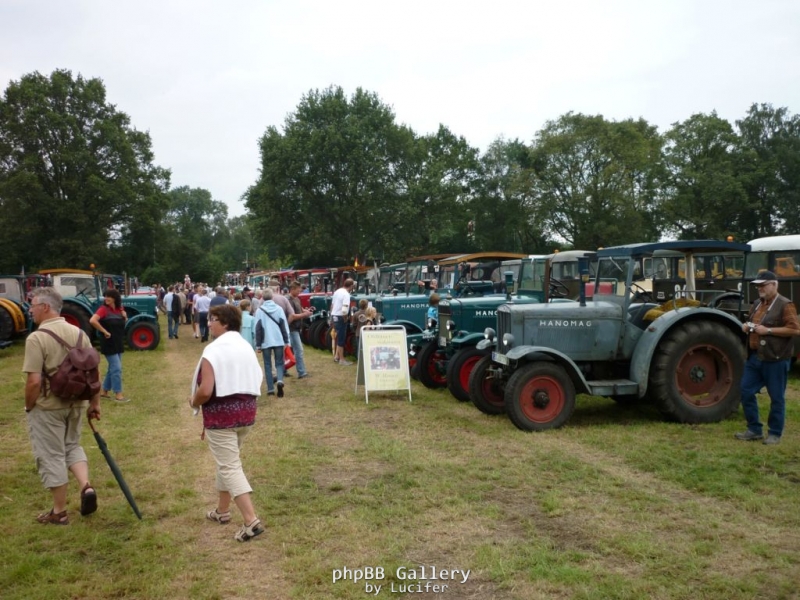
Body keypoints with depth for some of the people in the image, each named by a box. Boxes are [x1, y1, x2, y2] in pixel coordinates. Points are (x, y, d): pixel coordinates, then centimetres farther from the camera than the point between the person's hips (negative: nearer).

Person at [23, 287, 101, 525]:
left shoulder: (37, 338, -18)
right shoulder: (79, 333, 2)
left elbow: (34, 381, -22)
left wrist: (29, 407, -5)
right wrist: (94, 403, 13)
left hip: (47, 407, -6)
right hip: (75, 404, 6)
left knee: (51, 457, 7)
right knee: (72, 446, 24)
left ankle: (59, 512, 17)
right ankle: (86, 486, 5)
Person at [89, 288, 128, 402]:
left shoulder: (119, 309, 5)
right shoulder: (103, 309, -14)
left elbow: (124, 322, 20)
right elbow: (92, 321, -27)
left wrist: (124, 315, -1)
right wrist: (105, 332, -22)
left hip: (119, 343, 7)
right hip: (109, 344, -7)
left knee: (113, 368, 14)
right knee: (116, 369, -8)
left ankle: (104, 392, 25)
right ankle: (118, 394, -2)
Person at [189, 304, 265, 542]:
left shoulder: (213, 350, -16)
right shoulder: (246, 347, 9)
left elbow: (206, 390, -22)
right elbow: (255, 381, 14)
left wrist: (194, 402, -2)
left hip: (221, 414, -8)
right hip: (246, 411, 8)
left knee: (230, 466, -6)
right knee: (228, 460, 22)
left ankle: (251, 521, -13)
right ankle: (222, 510, 34)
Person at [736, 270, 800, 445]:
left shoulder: (785, 305, -10)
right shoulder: (757, 304, 15)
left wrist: (768, 330, -21)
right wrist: (746, 327, 6)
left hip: (775, 359, -8)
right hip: (755, 357, 8)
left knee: (776, 397, 3)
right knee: (746, 392, 8)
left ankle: (775, 433, 13)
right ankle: (754, 429, 19)